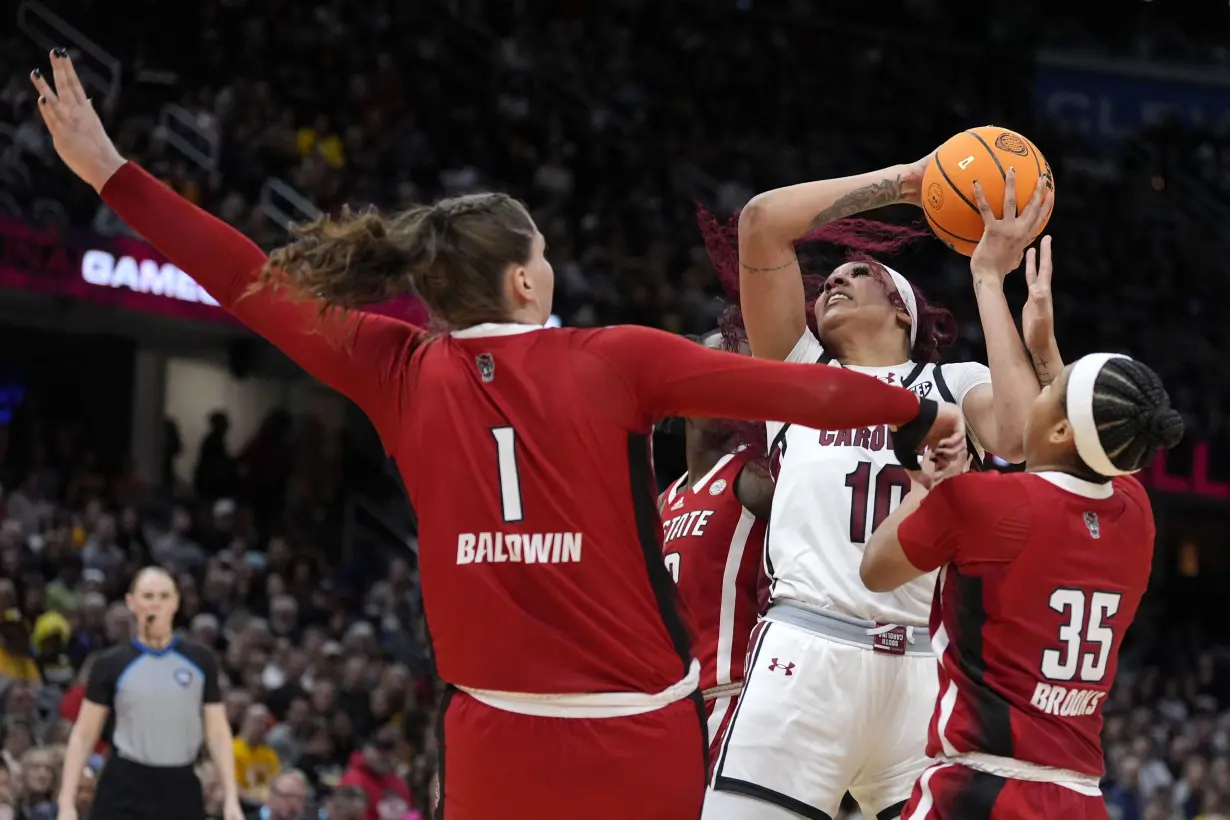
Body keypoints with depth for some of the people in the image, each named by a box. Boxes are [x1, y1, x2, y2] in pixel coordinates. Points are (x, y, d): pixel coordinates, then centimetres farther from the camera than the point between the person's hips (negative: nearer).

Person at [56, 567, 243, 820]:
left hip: (182, 791, 2)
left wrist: (231, 798, -1)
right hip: (124, 790, -2)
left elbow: (218, 733, 7)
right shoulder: (112, 664, -1)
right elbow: (83, 736, 1)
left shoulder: (200, 660, 4)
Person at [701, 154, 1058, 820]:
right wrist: (903, 181, 11)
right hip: (806, 654, 0)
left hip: (924, 668, 1)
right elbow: (763, 221, 9)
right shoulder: (799, 368, 20)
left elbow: (1024, 437, -6)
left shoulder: (956, 385, 18)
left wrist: (988, 278, 3)